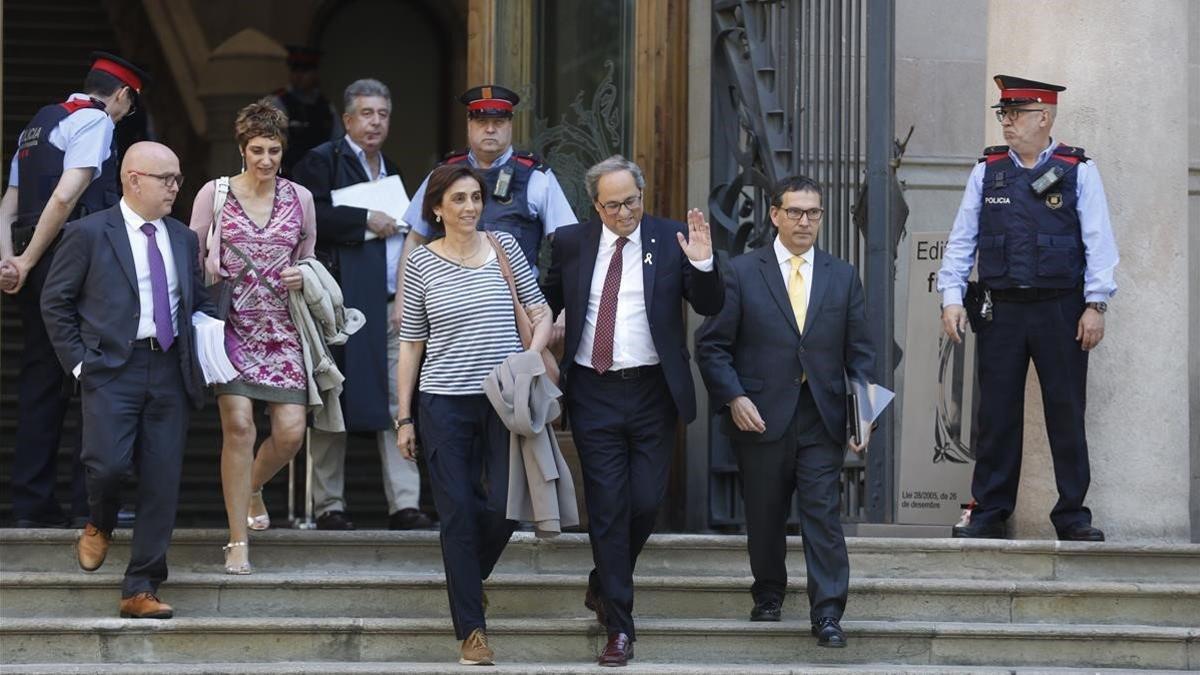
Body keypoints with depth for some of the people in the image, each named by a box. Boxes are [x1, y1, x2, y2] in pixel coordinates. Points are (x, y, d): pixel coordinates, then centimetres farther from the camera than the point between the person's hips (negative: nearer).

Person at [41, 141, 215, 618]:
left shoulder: (184, 239, 16)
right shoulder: (89, 234, 1)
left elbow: (199, 301, 27)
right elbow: (55, 301, 3)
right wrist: (78, 361, -4)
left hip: (169, 370, 4)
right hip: (112, 368, -4)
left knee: (162, 483, -1)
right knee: (108, 463, -21)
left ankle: (140, 591, 6)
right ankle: (99, 526, 15)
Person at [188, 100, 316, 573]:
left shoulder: (300, 198, 9)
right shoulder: (214, 194, 1)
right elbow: (192, 257, 6)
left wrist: (301, 277, -1)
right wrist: (207, 273, -12)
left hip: (281, 326, 3)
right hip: (231, 323, -3)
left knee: (290, 432, -5)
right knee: (238, 424, -13)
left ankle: (251, 488, 30)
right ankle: (238, 542, -5)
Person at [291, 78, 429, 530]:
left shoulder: (389, 170, 22)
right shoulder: (322, 162, 0)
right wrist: (365, 220, -15)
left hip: (392, 303, 6)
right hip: (344, 302, -6)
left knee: (397, 404, 0)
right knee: (334, 406, -2)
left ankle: (404, 504, -2)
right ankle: (329, 506, 3)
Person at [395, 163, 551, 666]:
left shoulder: (505, 247, 5)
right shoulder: (421, 264, 1)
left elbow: (540, 309, 12)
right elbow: (410, 342, 5)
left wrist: (530, 359, -6)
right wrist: (403, 418, 3)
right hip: (446, 404, -1)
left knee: (505, 508, -5)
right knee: (458, 515, -2)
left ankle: (467, 573, 28)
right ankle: (471, 629, 5)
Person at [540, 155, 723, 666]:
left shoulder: (670, 240, 0)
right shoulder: (571, 243, 4)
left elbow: (710, 308, -2)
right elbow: (546, 305, 15)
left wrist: (702, 265, -20)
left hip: (652, 391, 0)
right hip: (594, 393, 0)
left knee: (646, 503, 1)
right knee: (607, 508, 0)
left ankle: (604, 583, 31)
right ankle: (619, 626, 5)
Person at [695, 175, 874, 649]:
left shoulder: (843, 277, 9)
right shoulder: (742, 272, 2)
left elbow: (859, 352, 9)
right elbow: (712, 345, 1)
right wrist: (733, 398, -11)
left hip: (822, 420, 1)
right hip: (760, 418, -1)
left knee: (824, 516, -6)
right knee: (764, 517, 10)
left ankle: (827, 614, -6)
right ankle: (769, 595, 29)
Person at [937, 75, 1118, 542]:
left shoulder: (1078, 171, 0)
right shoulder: (987, 171, 7)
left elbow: (1099, 243, -2)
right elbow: (961, 240, 9)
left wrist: (1095, 305, -9)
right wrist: (951, 297, 1)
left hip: (1061, 311, -2)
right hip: (1001, 311, 2)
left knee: (1067, 416, 2)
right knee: (996, 416, 4)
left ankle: (1073, 517, 10)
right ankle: (988, 515, 11)